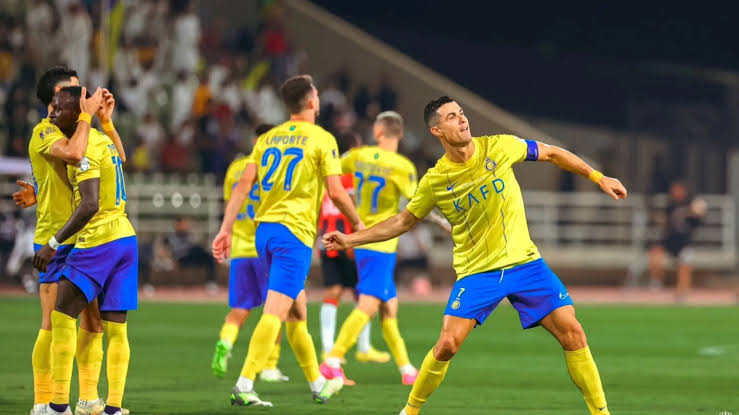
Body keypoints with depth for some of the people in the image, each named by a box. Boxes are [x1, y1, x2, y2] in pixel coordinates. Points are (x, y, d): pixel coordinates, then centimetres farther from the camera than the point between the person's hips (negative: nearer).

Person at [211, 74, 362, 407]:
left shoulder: (268, 138, 13)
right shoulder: (322, 139, -4)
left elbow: (244, 184, 4)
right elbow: (336, 192, -8)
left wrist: (226, 229, 3)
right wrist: (357, 223, 9)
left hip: (264, 230, 7)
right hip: (295, 232, -7)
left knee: (297, 310, 19)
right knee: (275, 311, -12)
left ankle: (318, 385, 31)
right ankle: (244, 386, -23)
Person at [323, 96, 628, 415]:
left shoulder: (499, 147, -6)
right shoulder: (435, 180, -6)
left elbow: (551, 154, 8)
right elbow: (403, 221, 8)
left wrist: (598, 178, 10)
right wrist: (351, 240, 1)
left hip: (524, 263, 1)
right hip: (476, 272, -1)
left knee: (572, 334, -8)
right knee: (447, 345, -13)